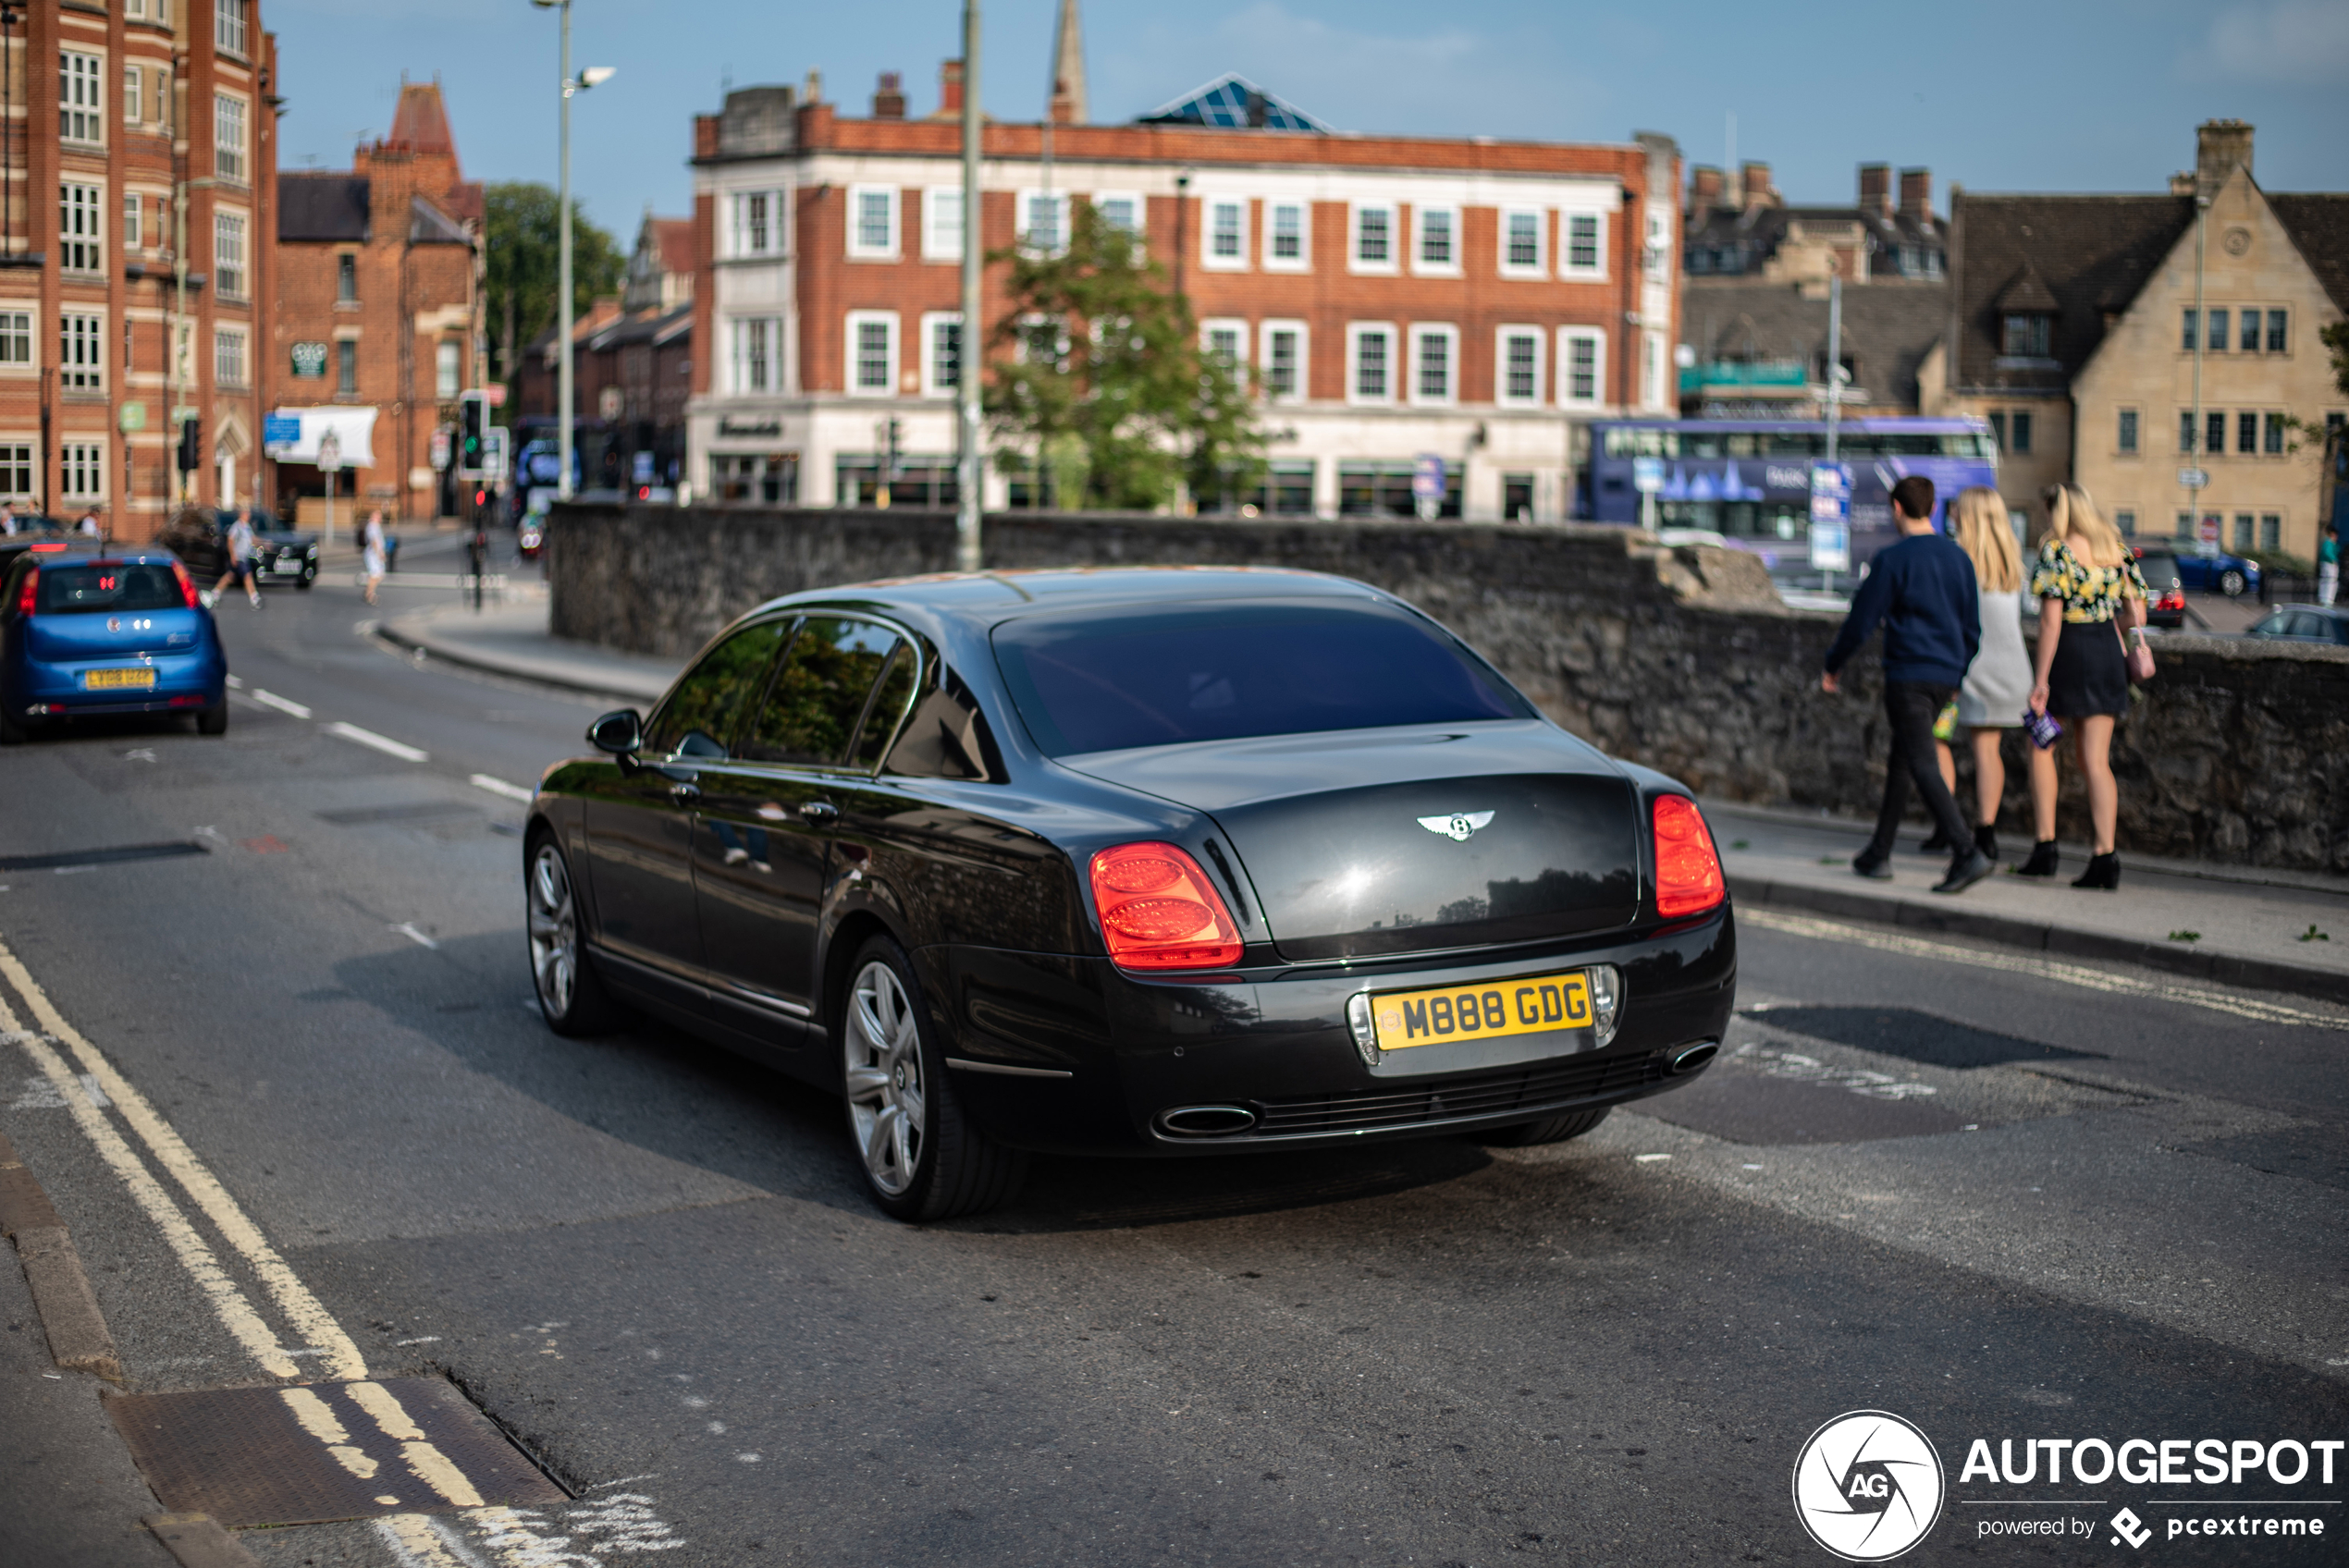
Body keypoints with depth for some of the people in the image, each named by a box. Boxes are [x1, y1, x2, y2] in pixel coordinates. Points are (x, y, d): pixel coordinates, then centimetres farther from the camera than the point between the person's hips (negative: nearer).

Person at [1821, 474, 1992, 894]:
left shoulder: (1891, 560, -9)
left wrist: (1832, 666, 7)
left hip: (1908, 676, -7)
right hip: (1945, 678, 7)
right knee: (1900, 761, 17)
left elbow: (1861, 621, -7)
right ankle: (1878, 855, 22)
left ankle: (1968, 853, -23)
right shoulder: (1958, 558, 10)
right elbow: (1973, 627, 15)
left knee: (1924, 767, -10)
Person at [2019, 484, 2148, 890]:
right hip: (2107, 651, 5)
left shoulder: (2055, 549, -10)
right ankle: (2105, 857, -2)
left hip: (2067, 651, -5)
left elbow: (2051, 619, -16)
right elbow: (2137, 613, 7)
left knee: (2042, 748, 13)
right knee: (2095, 758, 6)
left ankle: (2045, 848, 8)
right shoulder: (2116, 547, 7)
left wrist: (2040, 678, -15)